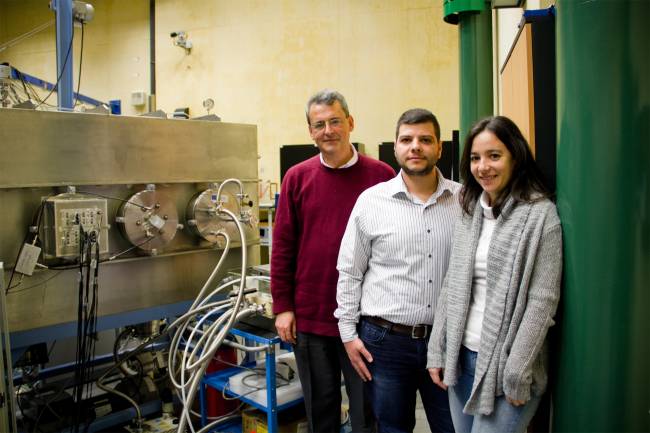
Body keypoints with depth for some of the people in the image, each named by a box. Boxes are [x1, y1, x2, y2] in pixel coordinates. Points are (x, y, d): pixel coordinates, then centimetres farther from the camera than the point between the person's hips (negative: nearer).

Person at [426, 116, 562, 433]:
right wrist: (437, 351, 6)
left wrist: (517, 374, -15)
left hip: (504, 366, -5)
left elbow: (542, 301, -13)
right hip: (460, 358, 5)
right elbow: (451, 286, 9)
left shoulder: (540, 214, -10)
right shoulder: (469, 211, 7)